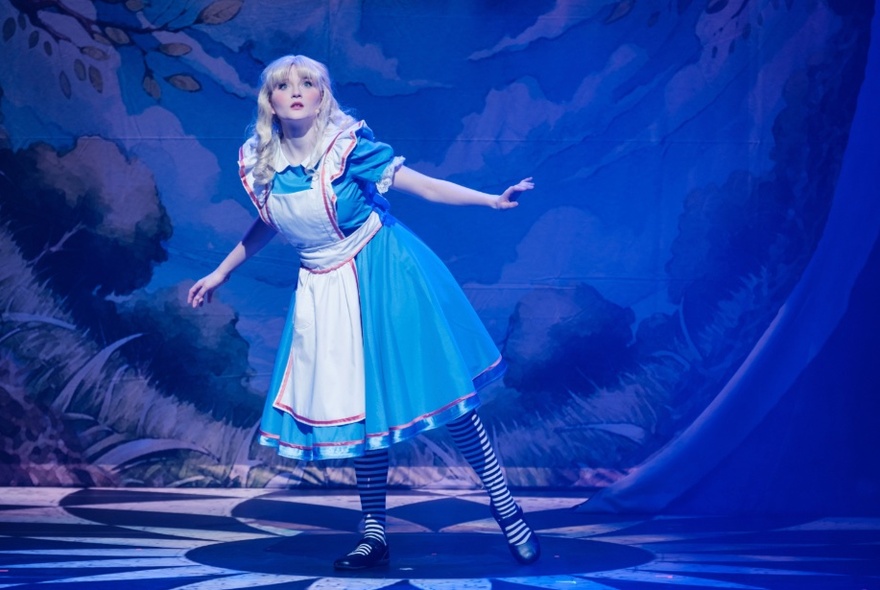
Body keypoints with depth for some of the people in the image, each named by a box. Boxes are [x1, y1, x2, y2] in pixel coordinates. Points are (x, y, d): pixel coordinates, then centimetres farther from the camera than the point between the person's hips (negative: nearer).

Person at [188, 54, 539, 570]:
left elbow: (421, 184, -15)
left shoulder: (346, 144, -14)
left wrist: (492, 199, -25)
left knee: (443, 391, -3)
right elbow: (266, 225, 17)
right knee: (358, 409, 8)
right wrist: (220, 274, 27)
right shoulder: (259, 162, -1)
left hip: (383, 275, -4)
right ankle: (374, 535, 21)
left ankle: (506, 508, 11)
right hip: (325, 292, 4)